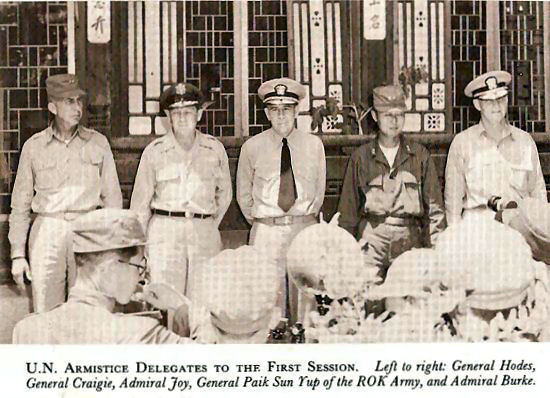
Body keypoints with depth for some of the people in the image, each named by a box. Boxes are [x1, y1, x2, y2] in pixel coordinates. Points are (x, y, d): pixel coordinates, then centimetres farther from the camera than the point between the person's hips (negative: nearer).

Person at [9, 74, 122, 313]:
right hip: (47, 232, 0)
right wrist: (17, 254, 3)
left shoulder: (98, 143, 5)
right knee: (46, 314, 1)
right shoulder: (34, 147, 4)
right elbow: (20, 205, 8)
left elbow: (112, 196, 9)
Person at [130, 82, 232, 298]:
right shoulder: (154, 151, 3)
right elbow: (140, 201, 8)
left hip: (204, 233, 2)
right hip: (164, 231, -1)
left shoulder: (215, 149, 8)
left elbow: (224, 193, 20)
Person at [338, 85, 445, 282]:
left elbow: (435, 208, 10)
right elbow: (348, 209, 12)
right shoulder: (361, 157, 8)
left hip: (410, 239, 0)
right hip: (371, 239, 0)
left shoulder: (420, 155, 9)